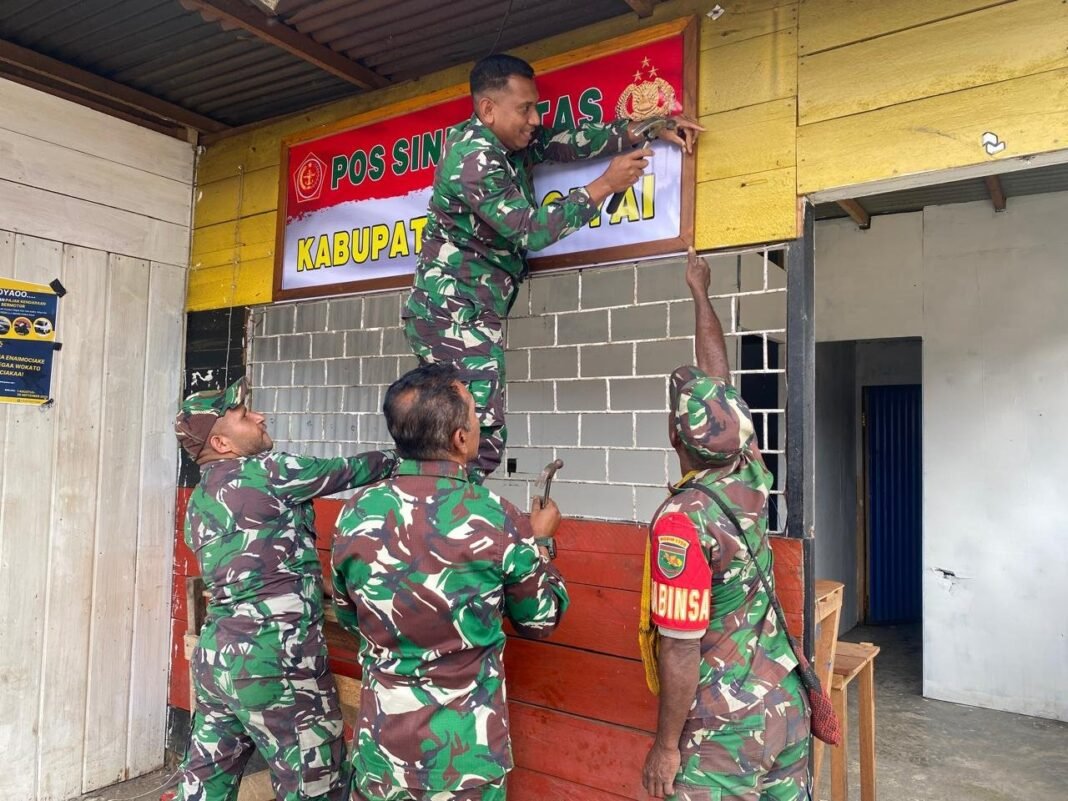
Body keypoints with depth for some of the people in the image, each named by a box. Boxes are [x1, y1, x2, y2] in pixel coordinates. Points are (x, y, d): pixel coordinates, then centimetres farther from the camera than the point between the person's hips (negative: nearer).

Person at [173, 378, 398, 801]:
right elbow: (347, 471, -4)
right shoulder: (263, 472, -12)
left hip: (217, 656, 9)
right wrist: (402, 459, 12)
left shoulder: (200, 500, 12)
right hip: (273, 663, -9)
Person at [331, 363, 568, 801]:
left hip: (381, 745, 3)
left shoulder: (356, 514, -10)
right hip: (466, 754, -2)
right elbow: (542, 620, -3)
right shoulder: (499, 522, -20)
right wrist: (538, 539, 11)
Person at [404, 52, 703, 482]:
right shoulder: (475, 158, -16)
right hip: (456, 316, -10)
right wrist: (604, 185, -13)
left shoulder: (501, 141, 12)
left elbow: (563, 142, 13)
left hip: (454, 315, 10)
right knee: (480, 439, -15)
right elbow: (531, 230, -18)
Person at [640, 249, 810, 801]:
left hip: (727, 724, -7)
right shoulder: (750, 479, -5)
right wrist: (700, 292, 19)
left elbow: (681, 652, -21)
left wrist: (666, 745, -8)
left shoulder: (682, 521, -24)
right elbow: (718, 375, 8)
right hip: (786, 702, 7)